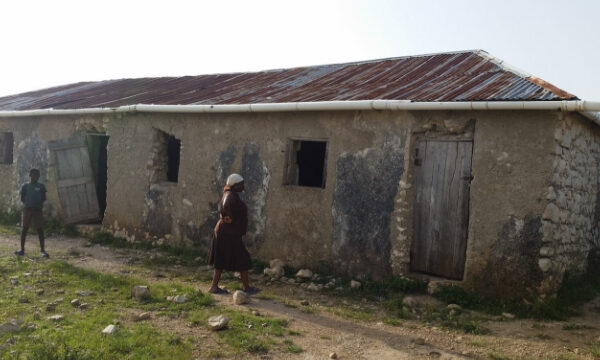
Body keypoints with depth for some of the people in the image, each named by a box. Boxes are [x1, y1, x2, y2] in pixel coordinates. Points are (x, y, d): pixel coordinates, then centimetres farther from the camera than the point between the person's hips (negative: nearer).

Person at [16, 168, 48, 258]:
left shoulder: (41, 186, 7)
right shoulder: (25, 186, 7)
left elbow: (43, 198, 6)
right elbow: (22, 198, 8)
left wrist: (38, 203, -7)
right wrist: (27, 203, -5)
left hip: (38, 210, -1)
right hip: (27, 209, 1)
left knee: (40, 229, -3)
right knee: (24, 228, 3)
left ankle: (43, 250, -2)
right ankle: (22, 249, 9)